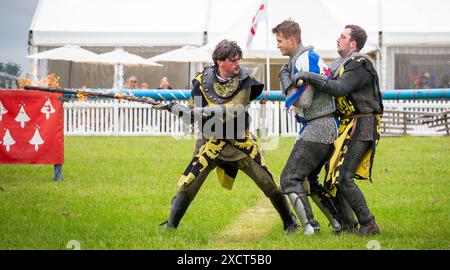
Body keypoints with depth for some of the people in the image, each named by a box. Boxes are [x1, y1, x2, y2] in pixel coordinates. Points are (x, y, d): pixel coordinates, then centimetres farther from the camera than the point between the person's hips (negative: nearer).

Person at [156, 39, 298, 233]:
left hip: (241, 142, 0)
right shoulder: (202, 82, -10)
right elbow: (195, 117, -5)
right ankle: (170, 228, 1)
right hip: (212, 142, 0)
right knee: (188, 186, -10)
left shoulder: (245, 81, -12)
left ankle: (290, 222, 18)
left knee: (268, 183, 0)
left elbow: (232, 110, -26)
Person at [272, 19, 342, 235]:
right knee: (309, 178, 19)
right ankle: (339, 223, 15)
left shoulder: (304, 60, -15)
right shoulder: (311, 57, 16)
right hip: (331, 128, 10)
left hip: (317, 128, -10)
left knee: (290, 179, -6)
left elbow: (302, 102, -19)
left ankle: (310, 226, -13)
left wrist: (285, 79, -10)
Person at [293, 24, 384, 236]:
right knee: (332, 177, 11)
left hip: (361, 128, -10)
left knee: (343, 178, -17)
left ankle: (369, 225, -11)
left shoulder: (360, 65, -14)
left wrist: (308, 77, -29)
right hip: (348, 127, 10)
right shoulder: (342, 64, 16)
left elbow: (339, 88, -28)